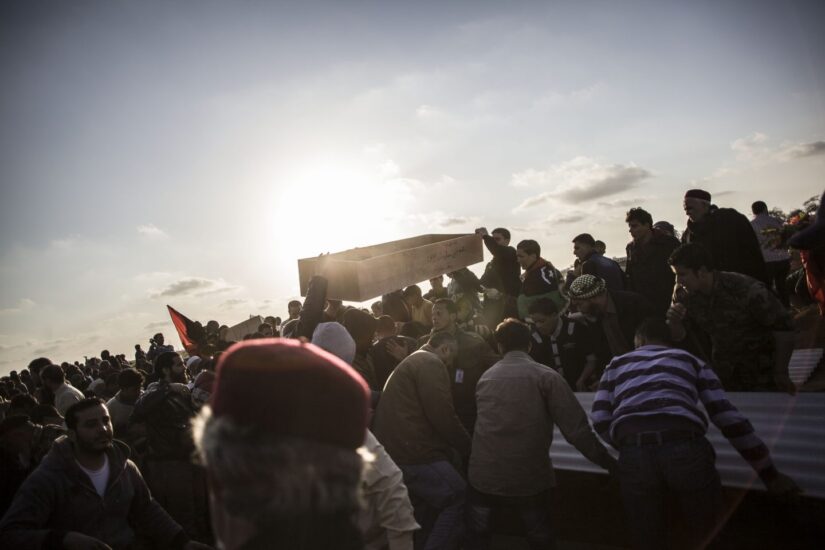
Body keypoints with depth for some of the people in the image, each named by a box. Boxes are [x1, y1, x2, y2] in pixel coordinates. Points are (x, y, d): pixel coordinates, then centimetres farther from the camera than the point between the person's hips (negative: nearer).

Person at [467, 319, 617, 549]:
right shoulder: (546, 376, -6)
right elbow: (575, 427, -11)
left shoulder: (486, 377, 6)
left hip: (484, 476, 3)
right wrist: (607, 461, -1)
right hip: (529, 478, -2)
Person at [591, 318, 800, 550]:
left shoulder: (617, 364, 29)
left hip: (634, 453, 1)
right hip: (686, 447, 0)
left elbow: (600, 419, 15)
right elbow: (727, 416, 17)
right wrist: (769, 472, 20)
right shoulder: (690, 360, 28)